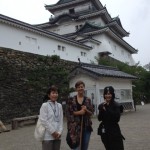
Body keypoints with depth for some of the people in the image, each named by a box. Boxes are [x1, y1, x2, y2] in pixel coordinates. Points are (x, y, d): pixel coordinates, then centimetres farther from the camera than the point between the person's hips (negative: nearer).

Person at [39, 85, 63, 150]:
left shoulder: (59, 105, 9)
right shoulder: (44, 105, -6)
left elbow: (61, 120, 7)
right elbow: (44, 121, -11)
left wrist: (59, 132, -4)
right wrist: (52, 132, -11)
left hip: (57, 136, 5)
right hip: (48, 136, -5)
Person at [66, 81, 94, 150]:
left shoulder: (88, 100, 8)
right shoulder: (71, 100, 0)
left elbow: (91, 113, 7)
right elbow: (68, 112, -4)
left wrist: (86, 110, -13)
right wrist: (78, 112, -15)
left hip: (86, 127, 3)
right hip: (75, 127, -3)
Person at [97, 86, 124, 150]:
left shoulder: (116, 105, -7)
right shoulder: (102, 105, 6)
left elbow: (117, 118, -19)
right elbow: (99, 118, 1)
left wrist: (107, 109, -19)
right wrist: (102, 109, -14)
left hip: (114, 131, -4)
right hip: (104, 131, 4)